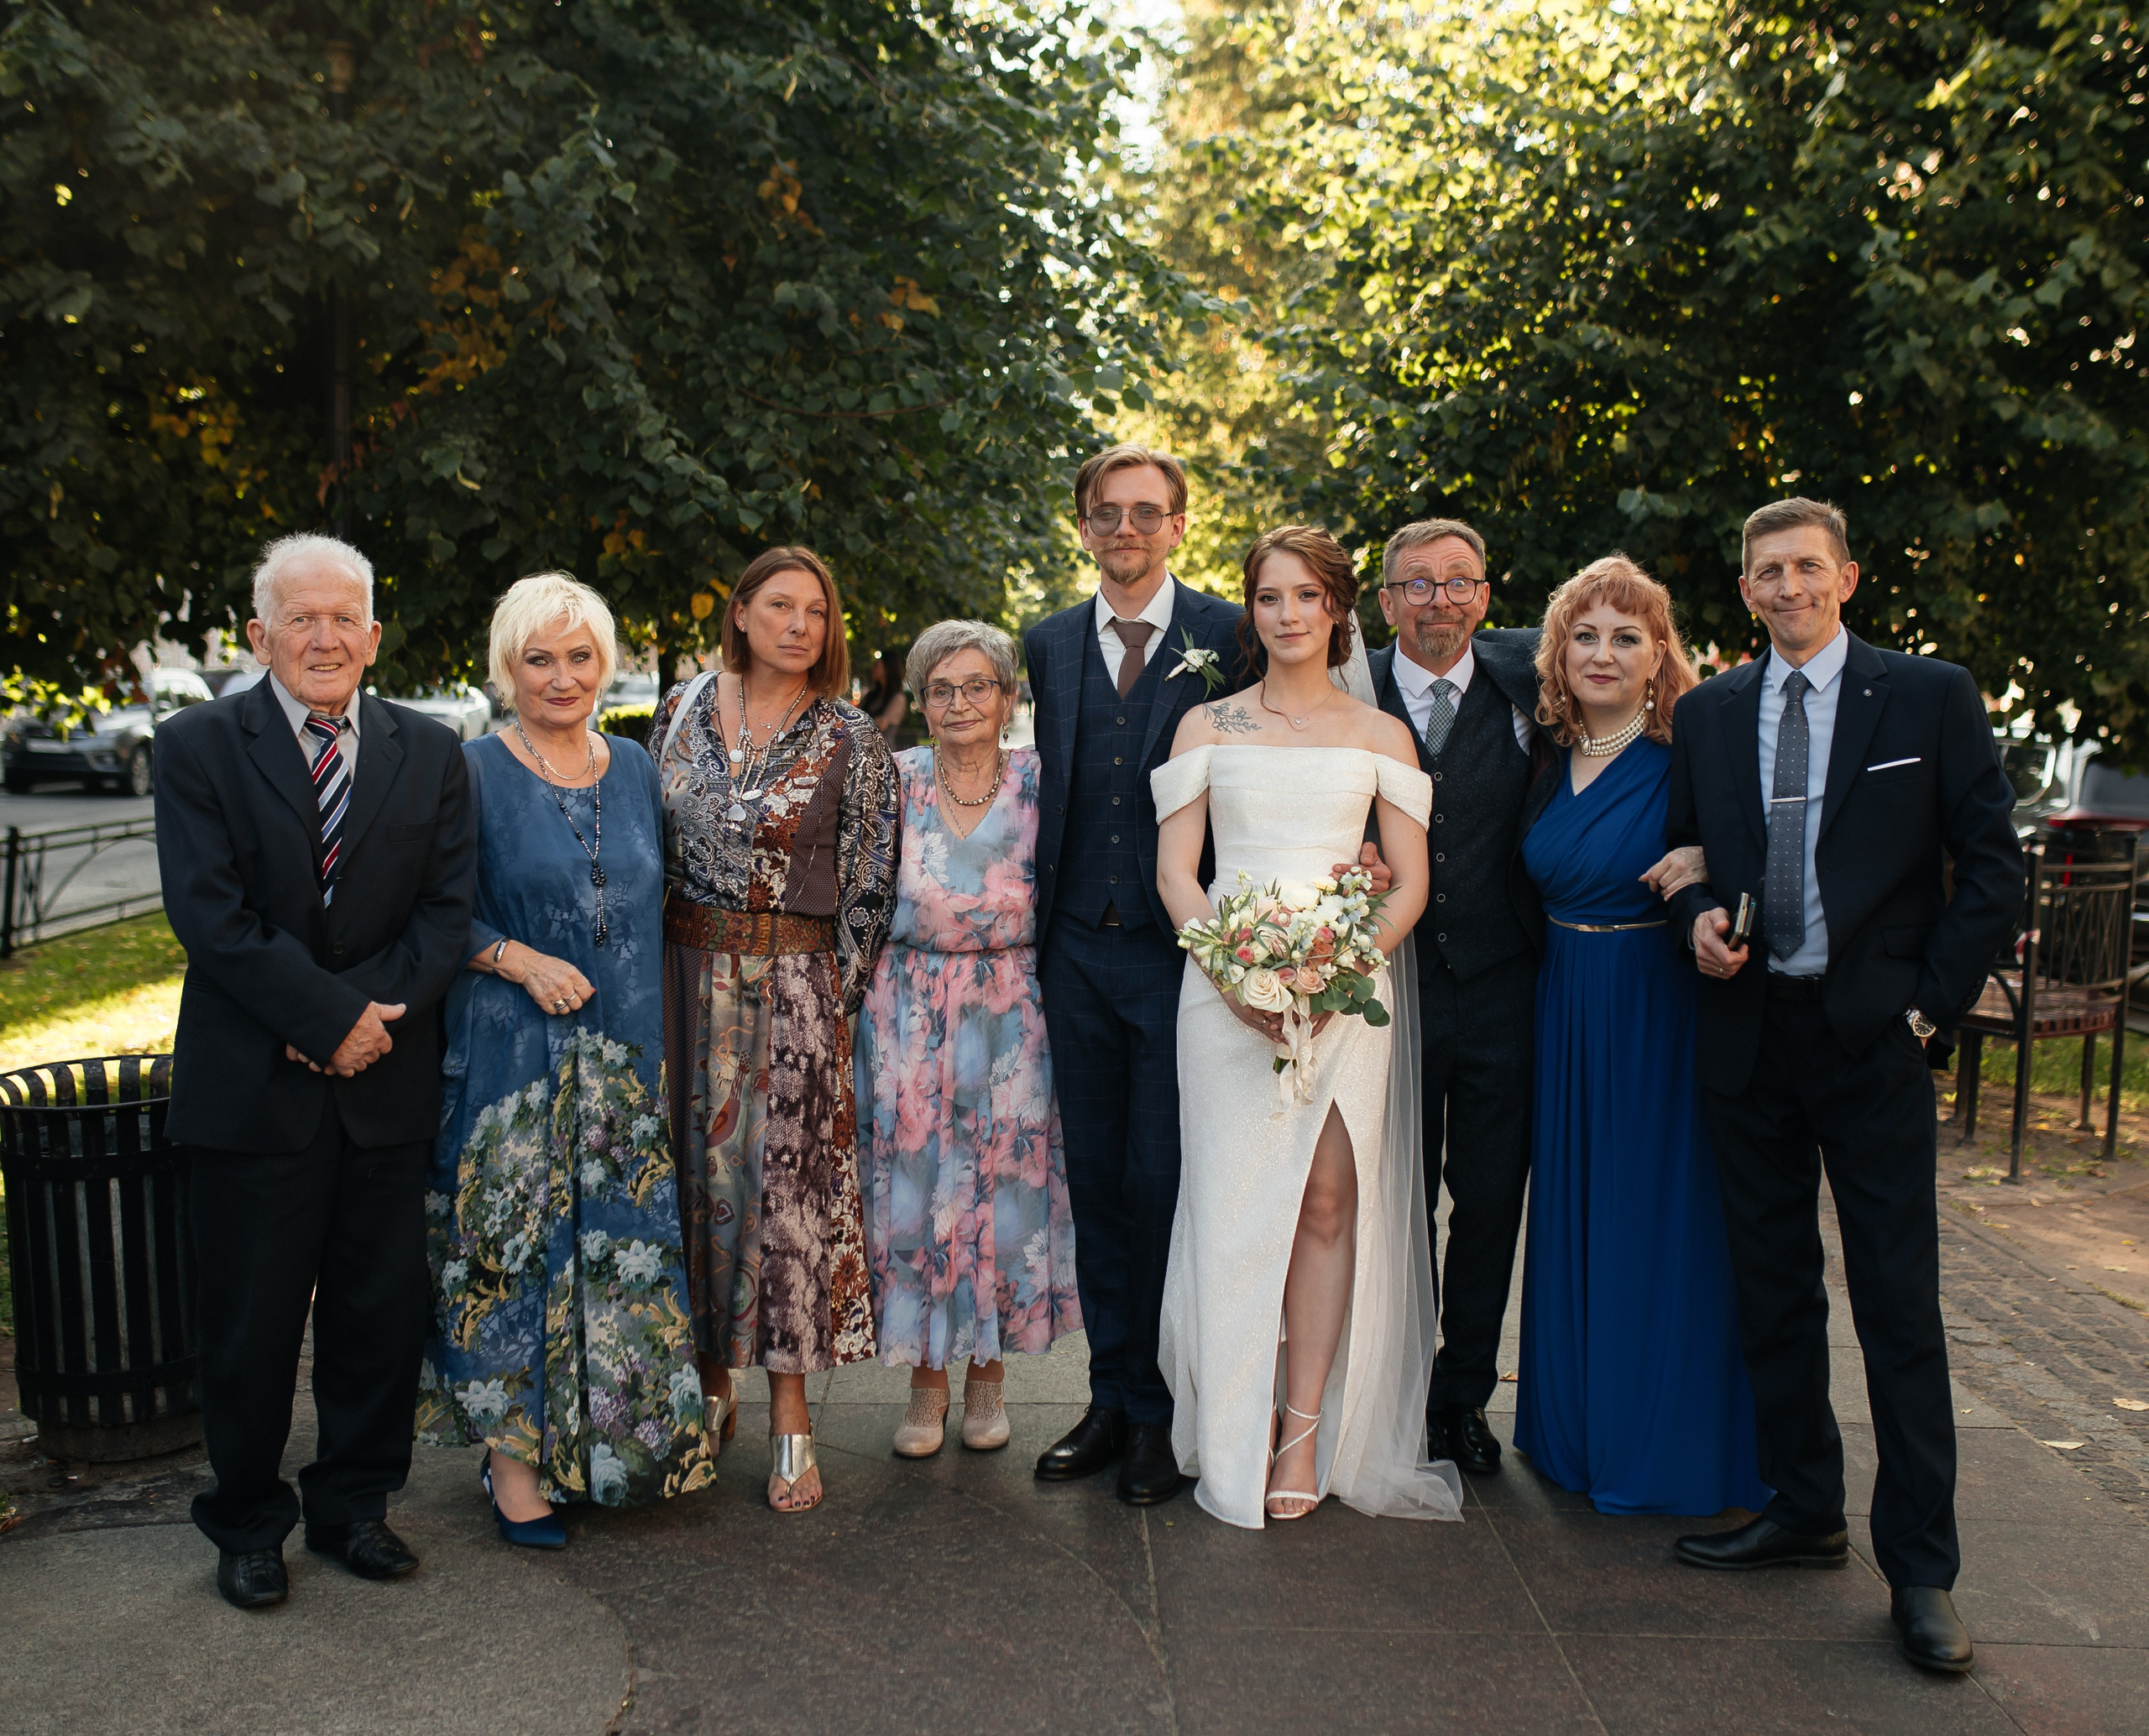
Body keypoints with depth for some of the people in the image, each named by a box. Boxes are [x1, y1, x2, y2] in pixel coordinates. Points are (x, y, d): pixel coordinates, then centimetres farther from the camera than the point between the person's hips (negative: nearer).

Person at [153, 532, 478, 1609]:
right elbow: (211, 916, -12)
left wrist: (369, 1011, -14)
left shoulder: (429, 754, 6)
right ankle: (247, 1526, 28)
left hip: (387, 1084, 3)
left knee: (380, 1314, 11)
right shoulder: (198, 748, -2)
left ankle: (353, 1505, 30)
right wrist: (331, 1021, -15)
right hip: (251, 1086, -2)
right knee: (249, 1322, 9)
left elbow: (446, 912, 0)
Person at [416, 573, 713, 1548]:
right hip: (511, 1054, -4)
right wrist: (517, 960, -18)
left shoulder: (635, 770, 10)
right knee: (514, 1243, -1)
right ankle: (513, 1457, 11)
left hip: (623, 1055, 5)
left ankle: (602, 1446, 23)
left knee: (621, 1240, 8)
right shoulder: (473, 773, -3)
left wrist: (646, 1022, 7)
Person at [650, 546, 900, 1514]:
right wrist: (651, 968, 10)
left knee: (788, 1182, -1)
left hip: (796, 985, -3)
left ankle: (789, 1416, 10)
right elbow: (649, 842, 13)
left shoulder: (850, 738, -3)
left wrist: (839, 998, -4)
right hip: (687, 972, 3)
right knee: (694, 1174, 9)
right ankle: (709, 1378, 26)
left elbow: (869, 879, -2)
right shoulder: (683, 710, 7)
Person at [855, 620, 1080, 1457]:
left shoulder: (1036, 779, -1)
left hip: (1010, 1018, 0)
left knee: (1006, 1188, 5)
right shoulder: (896, 778, 1)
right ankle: (926, 1382, 20)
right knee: (913, 1186, 3)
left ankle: (988, 1375, 23)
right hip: (910, 1017, 0)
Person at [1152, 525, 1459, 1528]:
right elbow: (1174, 871, 4)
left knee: (1327, 1203, -2)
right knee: (1233, 1206, -1)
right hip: (1226, 985, 0)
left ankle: (1308, 1430, 9)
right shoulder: (1207, 727, 10)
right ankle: (1236, 1438, 11)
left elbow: (1410, 883, 7)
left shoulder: (1381, 736, 11)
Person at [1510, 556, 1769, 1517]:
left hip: (1660, 1016, -5)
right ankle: (1577, 1428, 30)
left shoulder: (1691, 761, -10)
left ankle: (1663, 1446, 20)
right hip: (1564, 1015, 6)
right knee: (1570, 1222, 14)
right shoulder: (1548, 764, 7)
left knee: (1657, 1222, 4)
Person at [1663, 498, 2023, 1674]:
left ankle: (1920, 1571, 10)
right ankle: (1804, 1511, 28)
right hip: (1746, 1035, 4)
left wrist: (1930, 1004, -8)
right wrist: (1697, 918, -4)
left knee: (1900, 1307, -1)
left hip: (1872, 1037, -4)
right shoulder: (1707, 713, 10)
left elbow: (1992, 866, -1)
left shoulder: (1931, 696, 0)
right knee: (1771, 1294, 12)